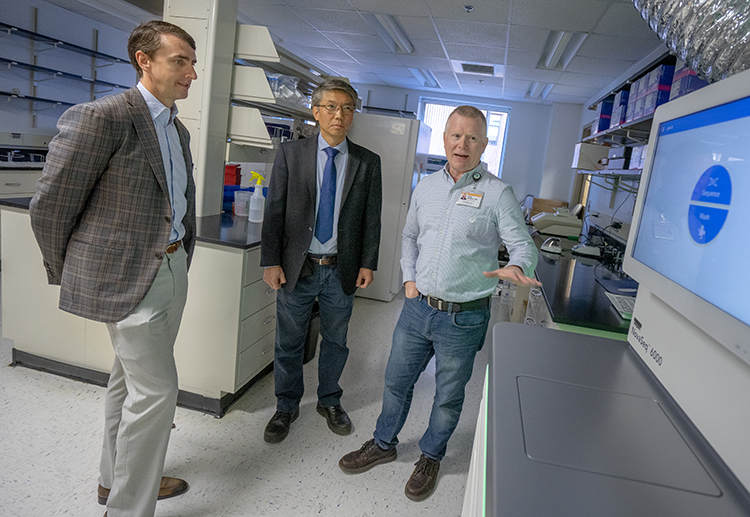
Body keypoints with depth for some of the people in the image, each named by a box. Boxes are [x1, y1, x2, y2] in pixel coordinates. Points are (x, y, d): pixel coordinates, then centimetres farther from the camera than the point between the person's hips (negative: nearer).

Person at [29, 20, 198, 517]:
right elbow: (49, 205, -11)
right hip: (126, 275, -8)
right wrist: (68, 275, -1)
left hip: (172, 268, 8)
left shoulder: (178, 129, 12)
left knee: (130, 379, 19)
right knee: (156, 390, -5)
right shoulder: (101, 117, -14)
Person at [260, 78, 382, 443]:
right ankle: (287, 407, 32)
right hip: (297, 266, 0)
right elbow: (274, 210, -2)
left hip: (342, 270, 1)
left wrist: (368, 264, -3)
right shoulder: (290, 154, 0)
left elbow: (371, 218, 3)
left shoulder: (368, 162, 2)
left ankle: (330, 401, 37)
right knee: (289, 342, 11)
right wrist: (271, 261, -7)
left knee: (335, 341, 15)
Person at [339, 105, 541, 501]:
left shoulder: (498, 194, -8)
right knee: (396, 381, 18)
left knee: (449, 396, 14)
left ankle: (430, 457, 40)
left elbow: (524, 246, -10)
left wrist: (516, 268, -32)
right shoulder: (426, 186, 7)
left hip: (464, 317, -4)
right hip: (418, 306, 4)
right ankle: (383, 444, 42)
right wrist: (408, 278, 6)